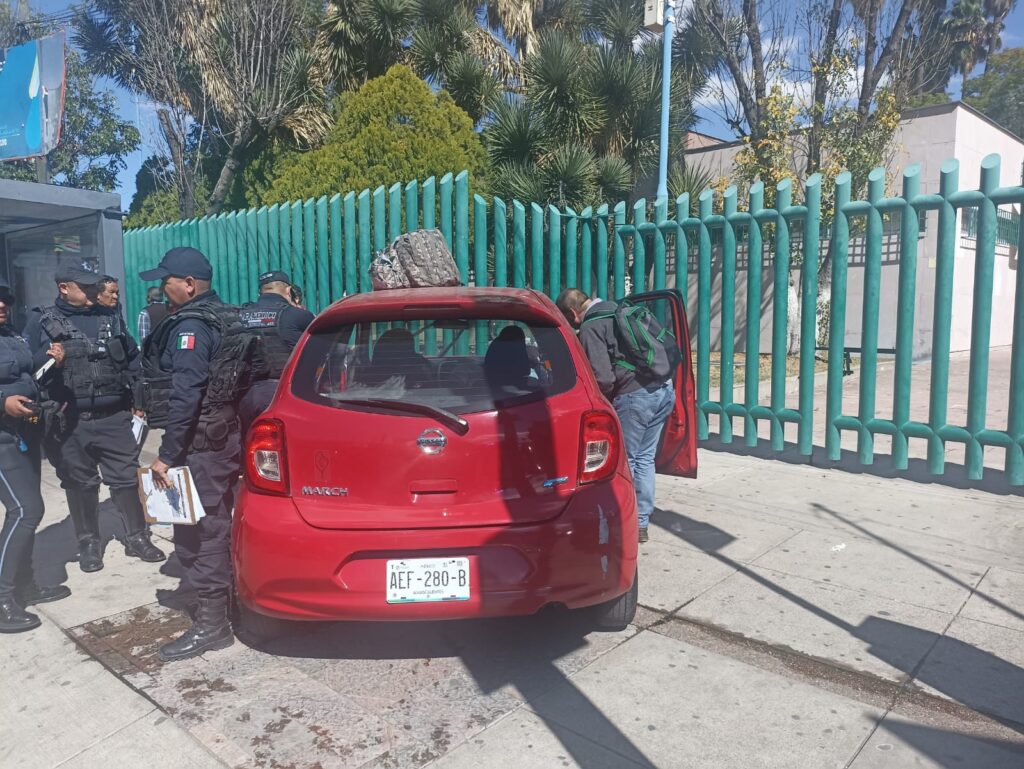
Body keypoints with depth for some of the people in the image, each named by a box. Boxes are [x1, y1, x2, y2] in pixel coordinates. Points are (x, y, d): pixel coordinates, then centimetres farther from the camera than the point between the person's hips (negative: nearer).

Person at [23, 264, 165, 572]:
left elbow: (132, 360, 14)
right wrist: (50, 361, -20)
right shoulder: (42, 321, 1)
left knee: (126, 478, 5)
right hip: (70, 421, -1)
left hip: (114, 417, 2)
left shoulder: (111, 316, 9)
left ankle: (137, 537, 18)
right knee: (80, 484, 10)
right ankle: (88, 542, 26)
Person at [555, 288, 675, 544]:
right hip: (666, 390, 9)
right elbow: (668, 347, 20)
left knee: (624, 462, 6)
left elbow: (603, 378, -14)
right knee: (645, 459, 17)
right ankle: (641, 523, 25)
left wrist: (604, 400, 6)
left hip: (635, 396, -8)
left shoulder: (590, 327, -6)